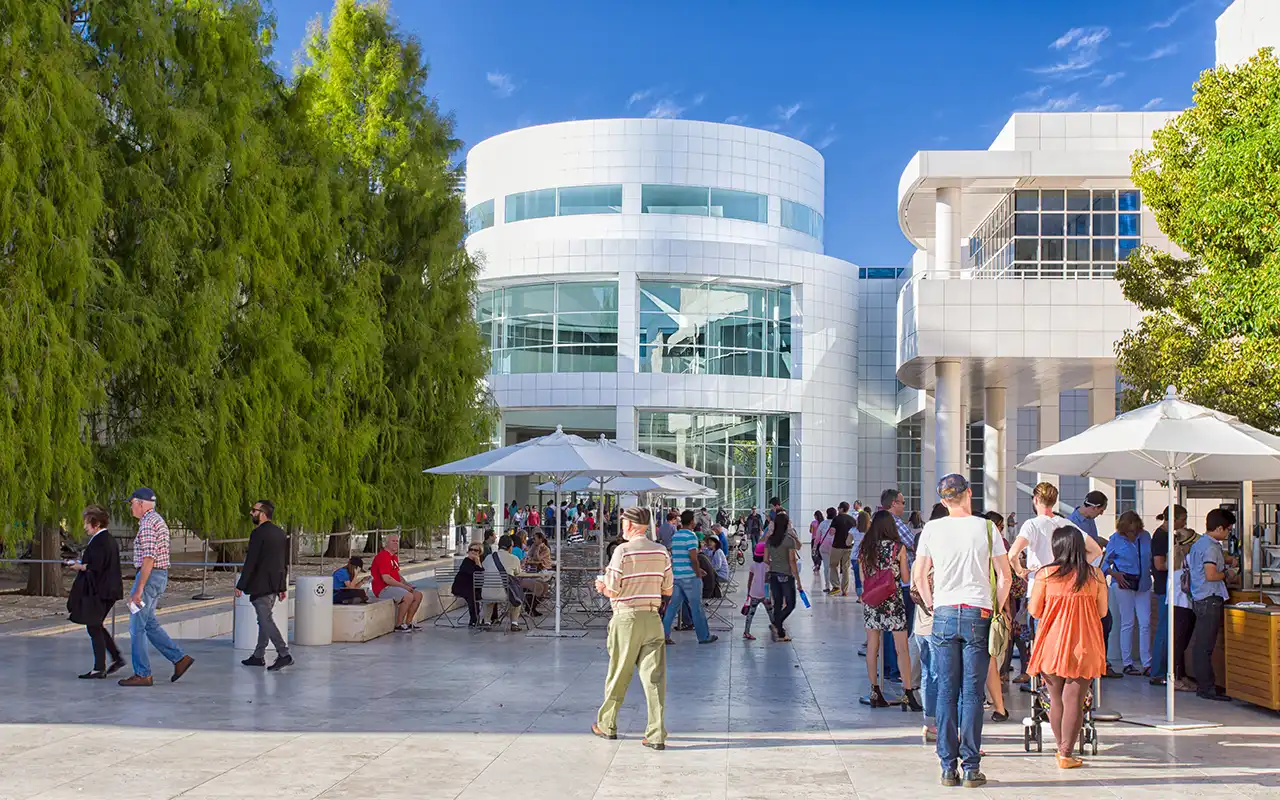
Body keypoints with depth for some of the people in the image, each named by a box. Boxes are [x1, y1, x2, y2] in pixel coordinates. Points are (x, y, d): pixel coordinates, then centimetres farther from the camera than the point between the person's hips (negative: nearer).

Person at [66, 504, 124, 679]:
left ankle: (99, 669, 4)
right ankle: (117, 658, 20)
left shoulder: (98, 542, -18)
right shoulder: (110, 540, 12)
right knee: (97, 626, 19)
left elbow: (96, 567, -24)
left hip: (98, 591, -10)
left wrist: (80, 567, -7)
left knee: (94, 628, -1)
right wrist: (82, 564, 14)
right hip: (109, 590, 10)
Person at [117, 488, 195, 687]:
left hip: (149, 576, -10)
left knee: (137, 626, -2)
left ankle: (142, 674, 3)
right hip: (161, 575, 10)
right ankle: (179, 658, 12)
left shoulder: (148, 523, -16)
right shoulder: (158, 520, 16)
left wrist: (138, 589, -23)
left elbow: (148, 559, -23)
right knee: (149, 624, 16)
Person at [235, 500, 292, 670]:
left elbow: (250, 562, -17)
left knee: (266, 620, -7)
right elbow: (285, 562, 15)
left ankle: (284, 654, -12)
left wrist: (240, 586, -12)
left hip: (260, 585, -9)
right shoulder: (280, 533, 11)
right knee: (264, 619, 15)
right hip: (274, 584, 9)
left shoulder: (258, 533, -15)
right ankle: (258, 656, 22)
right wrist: (283, 587, 19)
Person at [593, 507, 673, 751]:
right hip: (653, 618, 3)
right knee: (655, 677, 1)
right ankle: (656, 735, -3)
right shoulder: (661, 551, 4)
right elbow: (668, 590, 8)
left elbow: (611, 591, -10)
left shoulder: (623, 550, -10)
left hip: (626, 618, -3)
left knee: (618, 676, 11)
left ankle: (607, 725, 27)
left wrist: (602, 585, 11)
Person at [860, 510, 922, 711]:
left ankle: (875, 693, 12)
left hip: (871, 601, 4)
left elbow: (863, 578, 6)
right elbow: (905, 577, -1)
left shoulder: (865, 547, 1)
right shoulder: (898, 547, -8)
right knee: (902, 648, 0)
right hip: (893, 601, -4)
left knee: (872, 647, 9)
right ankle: (908, 693, -2)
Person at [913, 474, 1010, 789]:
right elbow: (1005, 577, 1)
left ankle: (948, 768, 6)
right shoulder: (985, 528, 1)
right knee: (972, 693, 1)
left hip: (944, 614, 1)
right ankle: (971, 768, 2)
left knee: (946, 692, 5)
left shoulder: (932, 529, 3)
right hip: (978, 615, -1)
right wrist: (997, 610, 11)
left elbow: (918, 577, 5)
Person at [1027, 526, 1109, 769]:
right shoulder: (1095, 575, 0)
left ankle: (1061, 749, 23)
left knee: (1056, 699, 14)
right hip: (1084, 646, 0)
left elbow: (1034, 611, -2)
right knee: (1074, 700, 1)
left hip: (1052, 642, 0)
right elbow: (1102, 611, 7)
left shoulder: (1045, 574, -4)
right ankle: (1066, 753, 1)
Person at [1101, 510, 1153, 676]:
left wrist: (1152, 571, 1)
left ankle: (1147, 664, 6)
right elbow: (1105, 562, 1)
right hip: (1124, 584, -3)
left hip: (1143, 584, 3)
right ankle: (1127, 663, 9)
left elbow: (1152, 558, 17)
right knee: (1127, 623, 1)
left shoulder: (1145, 536, 4)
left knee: (1145, 623, 1)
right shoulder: (1115, 540, -4)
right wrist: (1115, 574, -13)